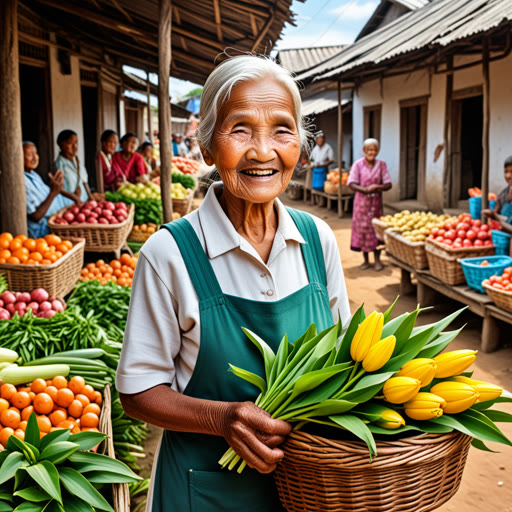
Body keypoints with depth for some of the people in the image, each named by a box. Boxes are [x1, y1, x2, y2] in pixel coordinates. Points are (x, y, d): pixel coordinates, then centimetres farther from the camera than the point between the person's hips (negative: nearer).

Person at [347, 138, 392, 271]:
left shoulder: (381, 164, 2)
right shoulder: (358, 164, -4)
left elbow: (388, 184, 0)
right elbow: (351, 184, -9)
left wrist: (378, 187, -21)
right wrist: (366, 189, -24)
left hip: (376, 201, 1)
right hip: (362, 201, -1)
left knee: (376, 229, 1)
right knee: (362, 228, 3)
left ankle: (377, 260, 10)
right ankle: (366, 260, 14)